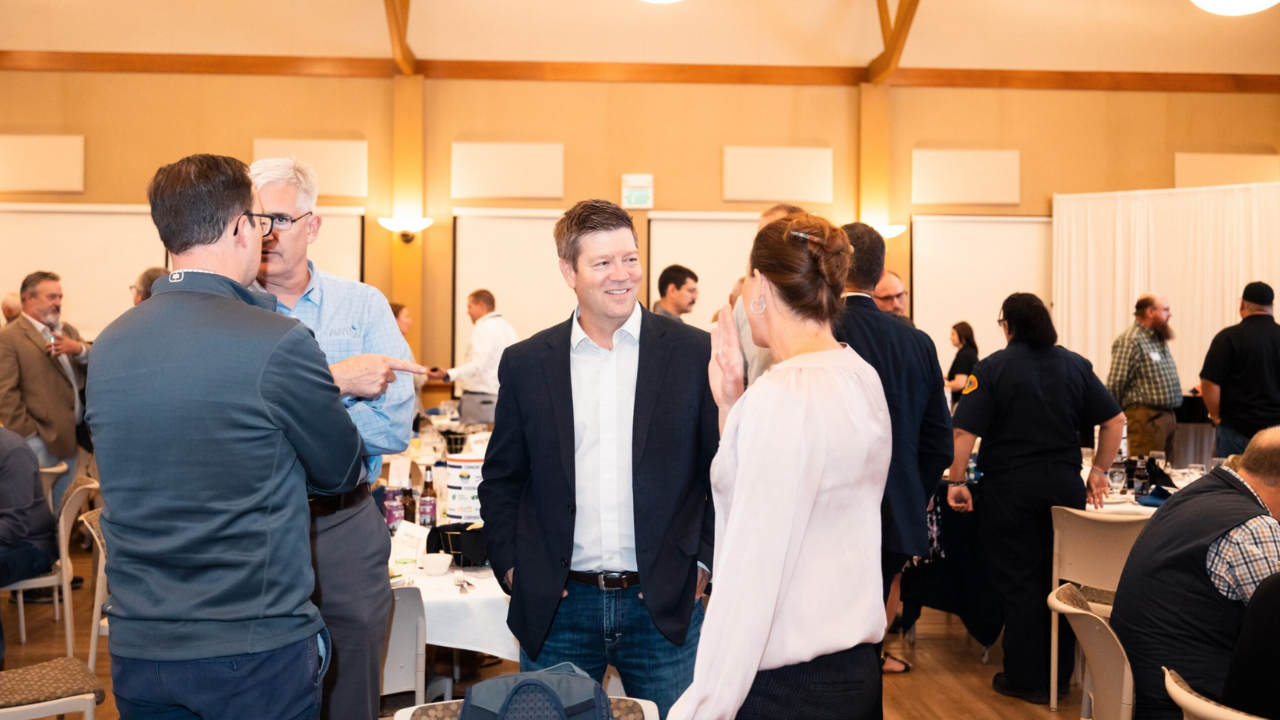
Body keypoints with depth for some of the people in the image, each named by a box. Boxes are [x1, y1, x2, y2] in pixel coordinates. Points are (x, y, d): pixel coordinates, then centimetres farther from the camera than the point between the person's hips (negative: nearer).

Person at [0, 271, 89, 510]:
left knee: (63, 506, 14)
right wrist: (27, 434, -17)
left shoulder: (68, 331, 17)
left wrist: (79, 349, -11)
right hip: (40, 440, -7)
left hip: (70, 435, 7)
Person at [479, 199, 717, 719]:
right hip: (555, 609, 1)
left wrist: (704, 562, -2)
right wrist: (510, 567, 1)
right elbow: (501, 480, 10)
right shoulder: (525, 363, 2)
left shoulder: (694, 353, -2)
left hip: (664, 607, -1)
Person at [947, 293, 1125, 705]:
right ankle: (1060, 675, 24)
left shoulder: (992, 369, -7)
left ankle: (1027, 680, 13)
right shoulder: (1075, 365, 5)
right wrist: (1099, 472, 13)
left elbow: (965, 430, -15)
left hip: (1010, 488, -4)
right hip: (1064, 485, 4)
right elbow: (1115, 420, 6)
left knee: (1018, 583, 6)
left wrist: (956, 482, -9)